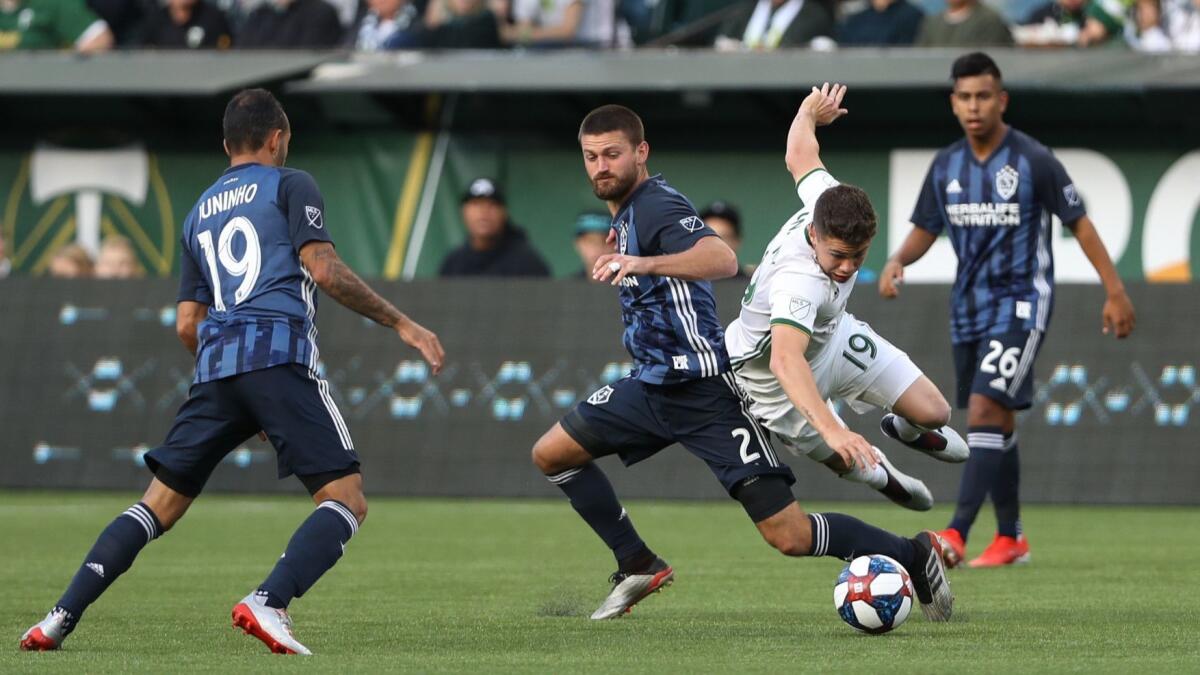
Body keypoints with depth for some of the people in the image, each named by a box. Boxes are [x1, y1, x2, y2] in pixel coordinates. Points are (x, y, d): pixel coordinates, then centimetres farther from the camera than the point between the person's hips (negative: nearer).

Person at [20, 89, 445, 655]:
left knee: (159, 505, 10)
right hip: (280, 353, -6)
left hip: (214, 365, 6)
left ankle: (62, 616, -3)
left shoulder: (199, 212, 27)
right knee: (346, 502, -6)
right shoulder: (289, 185, 10)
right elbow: (323, 269, -5)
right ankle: (267, 603, -28)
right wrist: (399, 323, -2)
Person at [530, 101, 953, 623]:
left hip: (705, 392, -10)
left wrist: (645, 263, -50)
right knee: (550, 454, 6)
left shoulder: (657, 207, -18)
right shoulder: (625, 211, 11)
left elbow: (723, 260, -38)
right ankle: (640, 567, 15)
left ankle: (915, 556, 4)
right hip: (652, 385, 10)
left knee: (790, 536, -13)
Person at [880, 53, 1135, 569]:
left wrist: (1115, 292, -7)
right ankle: (1010, 537, 24)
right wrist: (898, 261, -8)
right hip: (969, 307, 6)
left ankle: (957, 533, -25)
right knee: (997, 423, 13)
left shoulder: (1033, 161, -11)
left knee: (985, 410, -19)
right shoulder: (946, 166, 4)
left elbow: (1079, 223, -5)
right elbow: (925, 229, 14)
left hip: (1020, 303, -6)